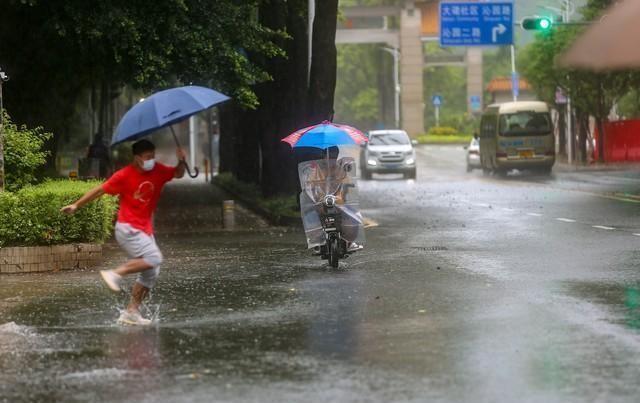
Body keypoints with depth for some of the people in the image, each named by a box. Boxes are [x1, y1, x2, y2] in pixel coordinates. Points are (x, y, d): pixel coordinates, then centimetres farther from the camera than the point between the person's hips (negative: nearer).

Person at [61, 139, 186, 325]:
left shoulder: (158, 171, 4)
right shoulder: (124, 175, -12)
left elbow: (178, 174, 18)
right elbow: (100, 190, -6)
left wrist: (181, 161, -5)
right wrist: (76, 205, -3)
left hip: (145, 230, 7)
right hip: (128, 229, -7)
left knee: (151, 273, 3)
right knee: (153, 258, -24)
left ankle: (131, 312, 6)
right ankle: (115, 274, -16)